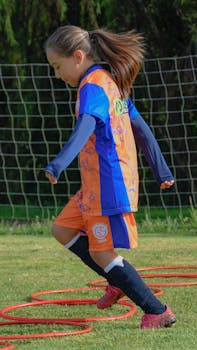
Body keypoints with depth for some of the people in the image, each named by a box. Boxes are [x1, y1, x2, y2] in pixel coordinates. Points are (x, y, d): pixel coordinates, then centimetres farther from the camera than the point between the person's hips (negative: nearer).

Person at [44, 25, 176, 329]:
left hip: (108, 185, -10)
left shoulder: (92, 87, -15)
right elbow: (141, 129, 19)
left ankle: (157, 312, -3)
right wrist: (161, 171, 25)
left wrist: (59, 164, -47)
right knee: (62, 229, 15)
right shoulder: (111, 82, 15)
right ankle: (118, 282, 17)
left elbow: (85, 126, -34)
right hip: (96, 185, 10)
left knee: (101, 252, -5)